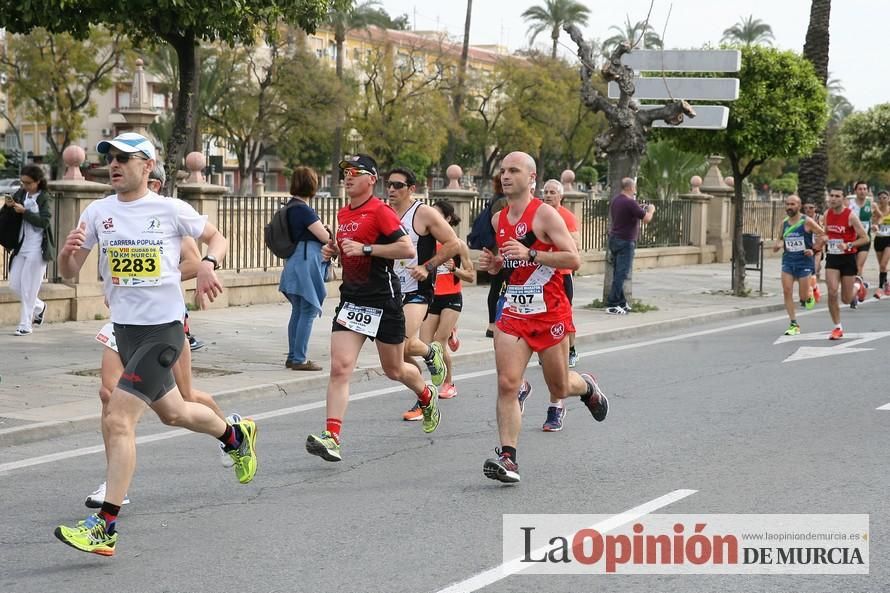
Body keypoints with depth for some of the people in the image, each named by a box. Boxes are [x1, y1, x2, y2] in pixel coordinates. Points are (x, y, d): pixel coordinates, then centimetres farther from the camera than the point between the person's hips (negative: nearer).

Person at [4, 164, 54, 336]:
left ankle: (25, 325, 3)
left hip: (36, 249, -6)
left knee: (28, 287, -5)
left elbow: (44, 221, -18)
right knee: (14, 284, 8)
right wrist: (8, 206, -8)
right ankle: (39, 307, 31)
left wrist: (24, 211, -23)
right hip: (21, 246, 6)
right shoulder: (20, 193, 7)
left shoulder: (45, 198, -7)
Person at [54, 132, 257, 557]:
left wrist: (208, 264, -13)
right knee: (171, 413, 22)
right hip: (124, 327, 6)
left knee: (117, 420, -16)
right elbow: (69, 273, 4)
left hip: (163, 328, -6)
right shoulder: (98, 212, 3)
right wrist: (67, 251, -18)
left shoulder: (171, 210, -7)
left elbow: (216, 238, 8)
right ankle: (235, 435, 52)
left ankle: (105, 527, -13)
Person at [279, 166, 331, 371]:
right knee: (308, 312, -5)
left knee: (298, 312, 14)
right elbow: (325, 237, -14)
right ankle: (300, 359, -5)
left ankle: (293, 356, 18)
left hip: (295, 266, 9)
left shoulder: (291, 206, 12)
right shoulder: (303, 209, -16)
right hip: (307, 264, -9)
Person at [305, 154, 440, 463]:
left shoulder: (380, 211, -12)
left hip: (383, 300, -6)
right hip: (351, 299, 6)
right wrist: (335, 250, 7)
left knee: (394, 370, 11)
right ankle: (331, 437, -17)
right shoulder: (343, 214, 12)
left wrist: (365, 248, -23)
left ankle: (427, 395, 44)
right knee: (339, 368, -11)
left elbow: (408, 249, -21)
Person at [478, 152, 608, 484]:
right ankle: (507, 456, -12)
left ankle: (587, 386, 45)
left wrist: (530, 254, -26)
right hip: (513, 311, 4)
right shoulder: (498, 220, 10)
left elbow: (574, 259, -17)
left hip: (550, 313, -4)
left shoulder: (545, 215, -11)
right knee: (507, 384, -12)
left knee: (559, 388, 10)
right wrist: (493, 264, 3)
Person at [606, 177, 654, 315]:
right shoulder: (630, 203, -18)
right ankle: (612, 305, -9)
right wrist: (650, 210, 6)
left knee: (618, 273, 13)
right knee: (622, 274, -7)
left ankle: (621, 303, 18)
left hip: (614, 239, 9)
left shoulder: (615, 200, 9)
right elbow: (646, 219, -17)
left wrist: (641, 210, 23)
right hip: (625, 241, -9)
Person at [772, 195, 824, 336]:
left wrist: (814, 250, -11)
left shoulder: (807, 222, -9)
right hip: (788, 261, 4)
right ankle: (794, 324, -2)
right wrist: (778, 245, -1)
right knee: (787, 291, -10)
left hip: (805, 261, -4)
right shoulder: (784, 223, 5)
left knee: (803, 297, -2)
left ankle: (810, 292, 37)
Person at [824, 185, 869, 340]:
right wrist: (824, 240, 1)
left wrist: (848, 245, -26)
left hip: (848, 258, -3)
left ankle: (858, 286, 41)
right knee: (832, 292, -14)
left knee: (847, 299, 5)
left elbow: (865, 238, -13)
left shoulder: (850, 216, -15)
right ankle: (838, 328, -1)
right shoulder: (827, 214, 1)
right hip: (832, 257, 3)